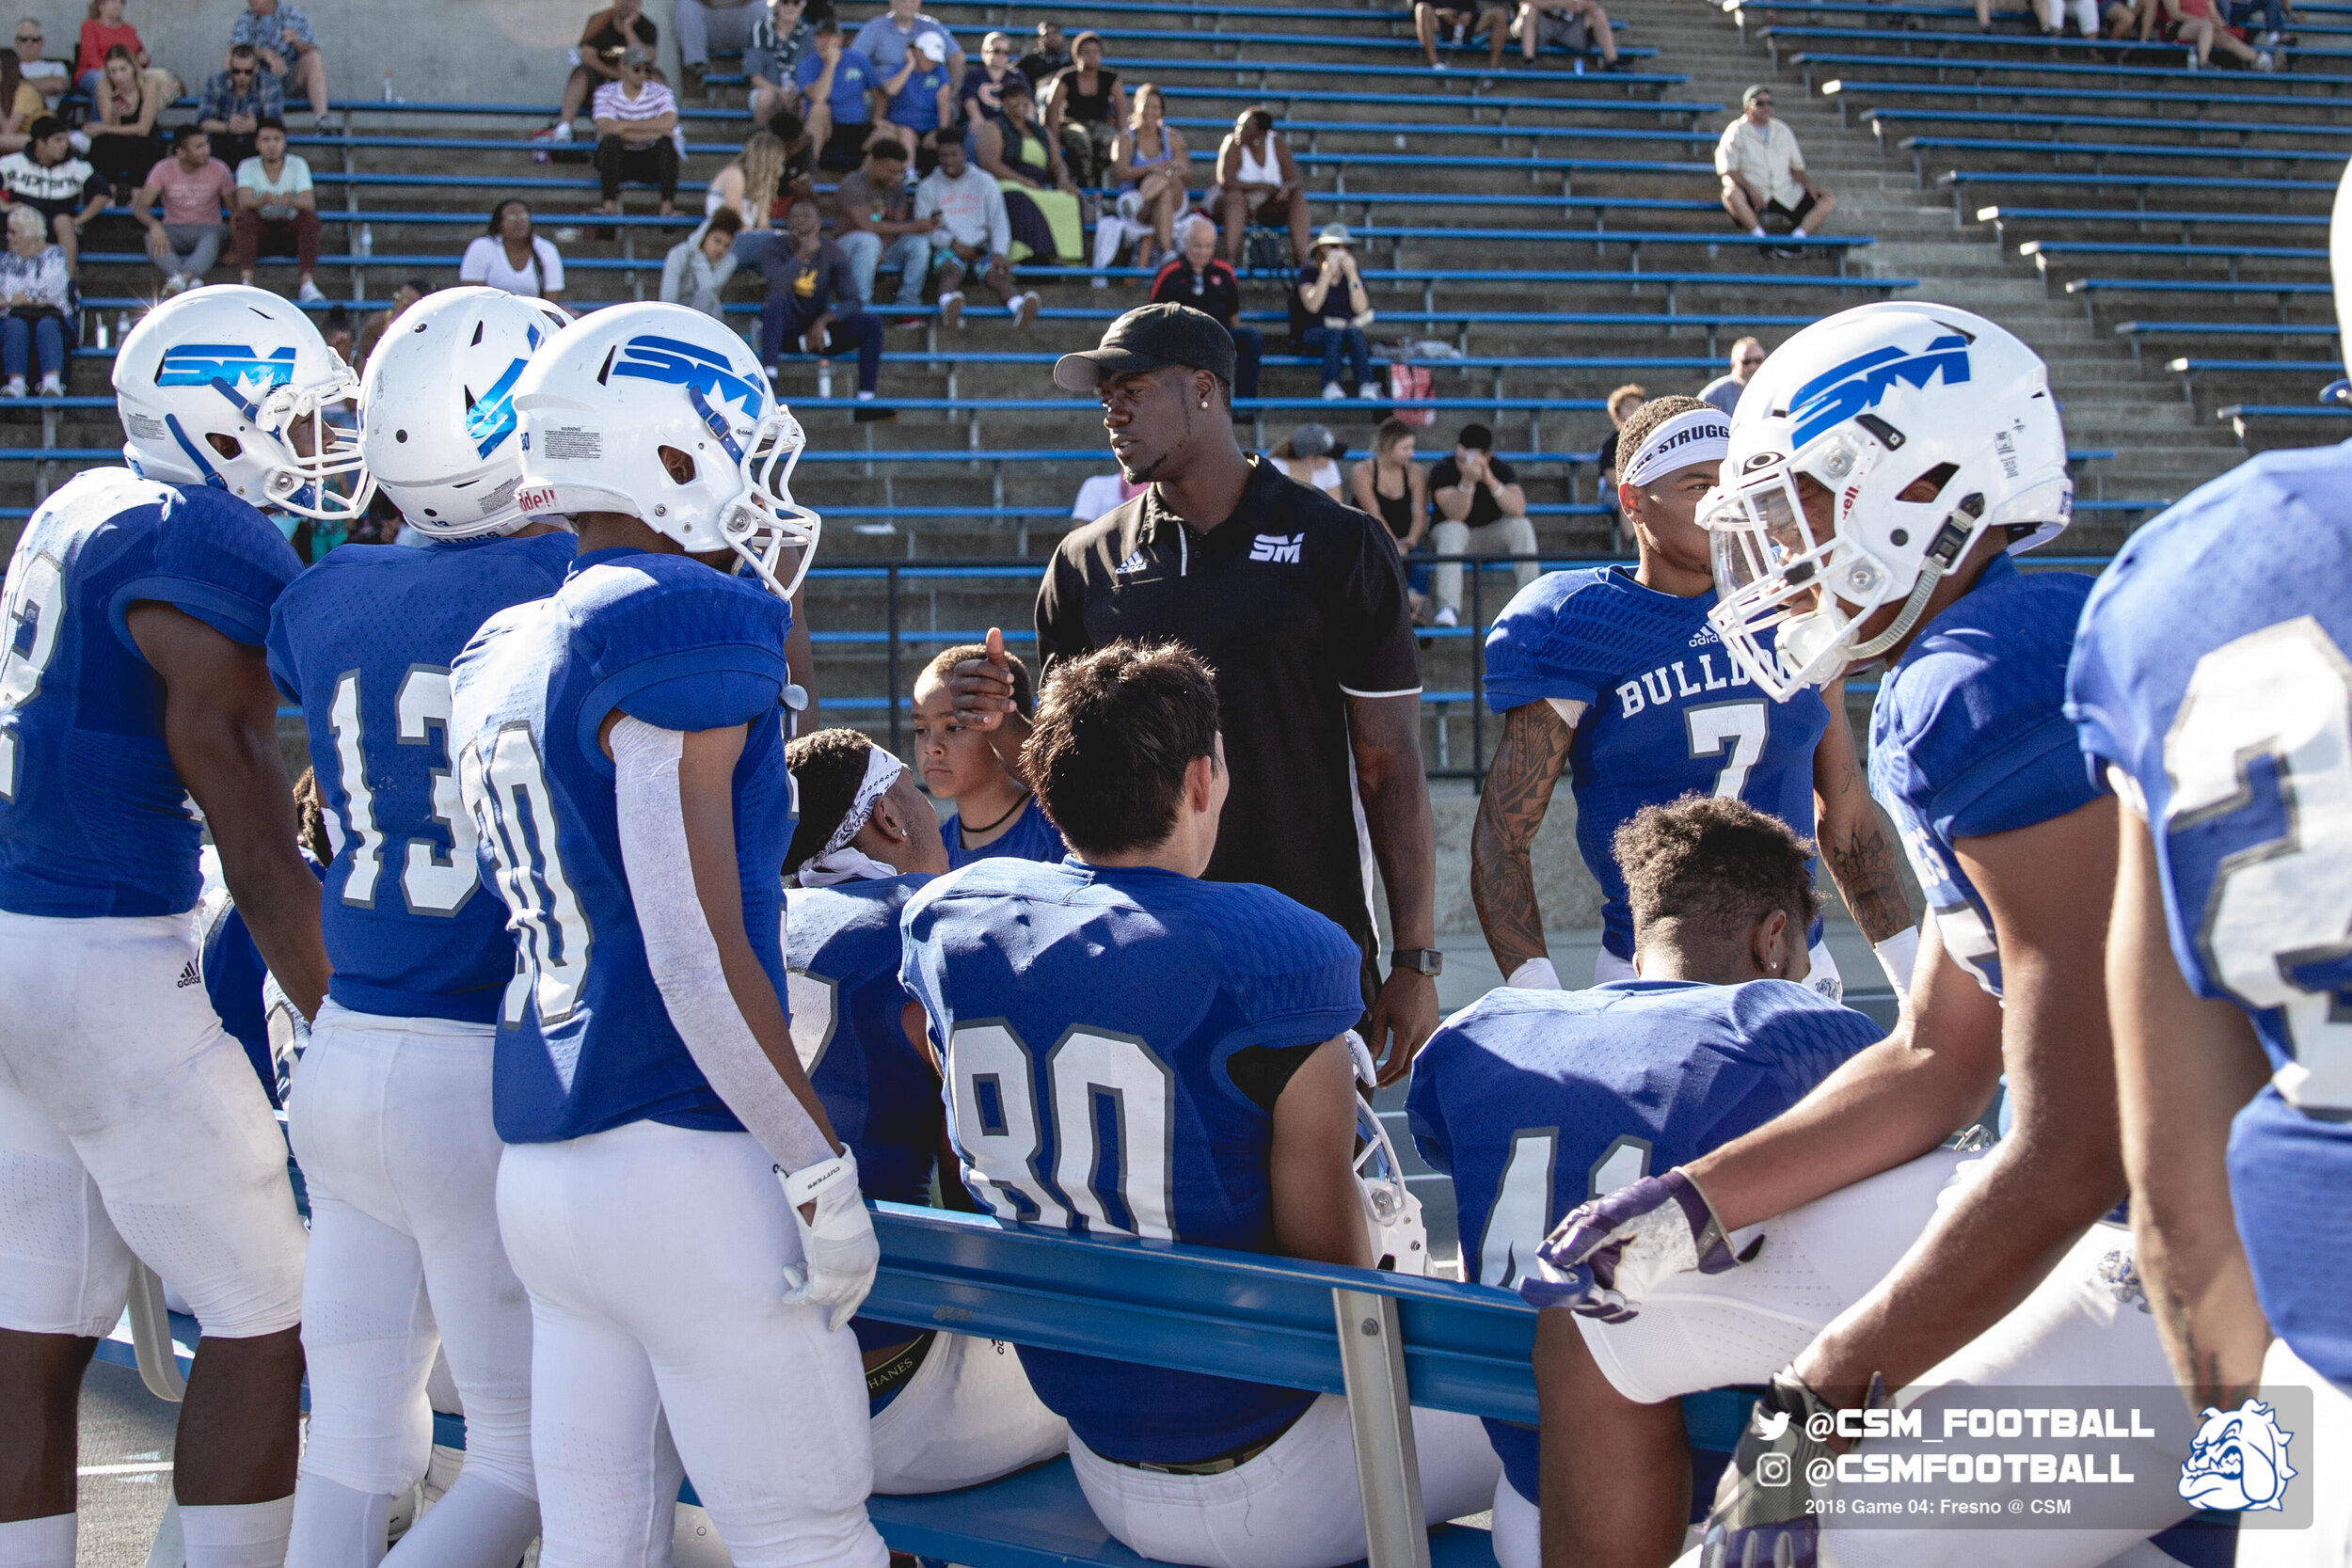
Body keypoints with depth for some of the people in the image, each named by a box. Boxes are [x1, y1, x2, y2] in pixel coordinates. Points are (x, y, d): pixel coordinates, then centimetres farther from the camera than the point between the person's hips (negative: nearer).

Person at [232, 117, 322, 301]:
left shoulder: (297, 165, -4)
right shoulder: (248, 167, -5)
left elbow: (309, 203, -19)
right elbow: (243, 203, -21)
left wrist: (291, 201, -44)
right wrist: (263, 200, -45)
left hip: (290, 229, 0)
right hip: (261, 230, 0)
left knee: (309, 217, -29)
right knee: (246, 217, -31)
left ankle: (307, 284, -37)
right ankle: (246, 281, -42)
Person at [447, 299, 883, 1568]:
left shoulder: (503, 656, 14)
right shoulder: (686, 624, -12)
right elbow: (699, 958, -17)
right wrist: (821, 1172, -13)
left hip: (540, 1167, 8)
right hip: (684, 1165, -8)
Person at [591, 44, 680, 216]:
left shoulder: (660, 92, 3)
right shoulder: (606, 93, 1)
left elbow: (668, 123, -17)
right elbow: (605, 127, -18)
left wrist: (626, 126, -18)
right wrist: (650, 132, -19)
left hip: (650, 162, 1)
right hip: (617, 161, -1)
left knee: (666, 143, -28)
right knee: (611, 140, -30)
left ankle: (667, 206, -31)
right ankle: (610, 205, -35)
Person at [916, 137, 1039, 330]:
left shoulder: (984, 182, 16)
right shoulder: (927, 187, 16)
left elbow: (999, 221, 7)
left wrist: (999, 253, -12)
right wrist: (952, 243, -10)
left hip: (981, 248, 1)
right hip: (947, 249, -1)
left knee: (995, 274, -32)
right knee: (951, 271, -37)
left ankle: (1020, 307, -65)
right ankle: (949, 307, -72)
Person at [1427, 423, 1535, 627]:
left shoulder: (1501, 470, -8)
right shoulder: (1443, 470, -15)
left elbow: (1518, 510, -25)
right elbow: (1455, 515, -27)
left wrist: (1490, 481, -37)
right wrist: (1467, 481, -41)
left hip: (1490, 537, 2)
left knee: (1521, 527, -25)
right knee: (1453, 529, -36)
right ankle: (1448, 608, -46)